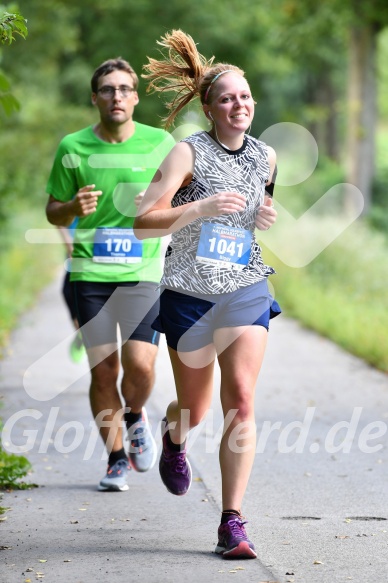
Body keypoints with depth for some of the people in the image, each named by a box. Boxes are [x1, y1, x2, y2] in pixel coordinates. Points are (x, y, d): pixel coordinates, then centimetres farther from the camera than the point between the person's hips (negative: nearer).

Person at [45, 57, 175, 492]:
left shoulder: (161, 144, 0)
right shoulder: (73, 147, 1)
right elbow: (52, 212, 10)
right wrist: (73, 208, -13)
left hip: (143, 272, -1)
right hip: (90, 272, 1)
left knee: (140, 365, -13)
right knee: (103, 371, 1)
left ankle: (135, 416, 21)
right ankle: (116, 459, 18)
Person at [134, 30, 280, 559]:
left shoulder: (266, 156, 5)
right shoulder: (188, 153, -11)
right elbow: (143, 221, -19)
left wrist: (266, 216, 5)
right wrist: (202, 207, -30)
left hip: (246, 290, 2)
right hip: (189, 293, -2)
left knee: (241, 401, -12)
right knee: (195, 408, 11)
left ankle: (233, 523, -9)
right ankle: (173, 437, 51)